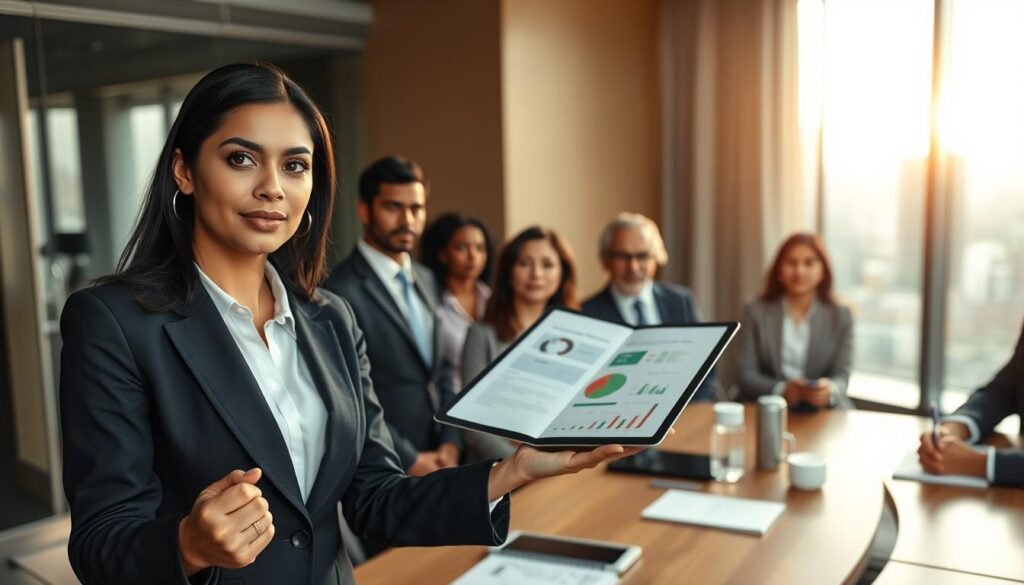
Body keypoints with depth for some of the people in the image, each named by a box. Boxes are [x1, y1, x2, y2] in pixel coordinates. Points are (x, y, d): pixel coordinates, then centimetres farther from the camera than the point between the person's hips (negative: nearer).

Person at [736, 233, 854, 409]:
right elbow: (747, 375, -2)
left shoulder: (840, 316, 10)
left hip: (823, 411, 2)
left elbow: (842, 374, 2)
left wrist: (830, 390, -22)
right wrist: (782, 390, -21)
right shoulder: (755, 312, 5)